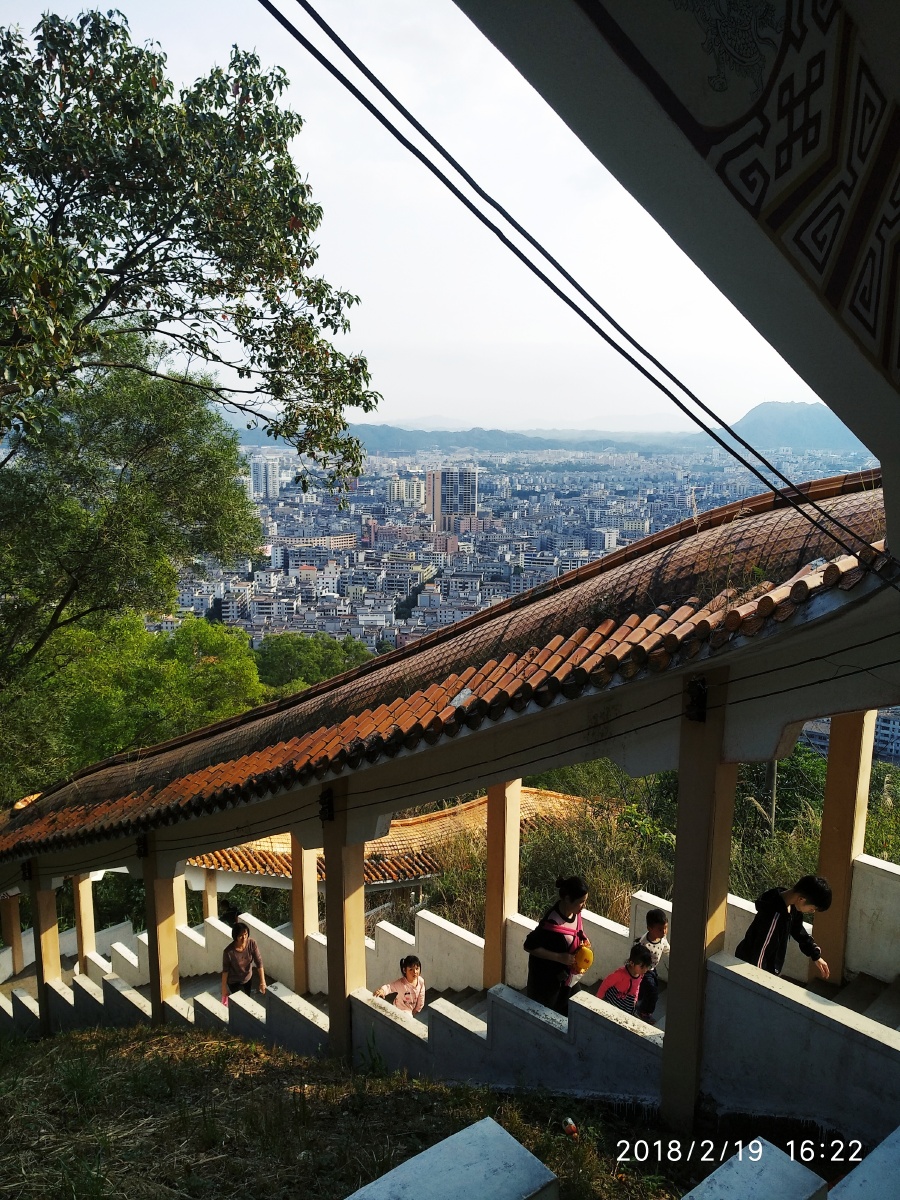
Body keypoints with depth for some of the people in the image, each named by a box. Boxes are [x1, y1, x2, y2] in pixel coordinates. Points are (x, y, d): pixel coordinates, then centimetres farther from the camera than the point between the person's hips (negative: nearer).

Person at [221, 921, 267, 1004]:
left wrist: (262, 981, -24)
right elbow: (225, 970, -19)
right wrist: (224, 988, -10)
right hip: (234, 981, -4)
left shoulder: (252, 944, -25)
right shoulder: (228, 951, -33)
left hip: (248, 977, 4)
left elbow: (259, 962, -21)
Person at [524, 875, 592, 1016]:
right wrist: (559, 957, -28)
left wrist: (583, 940, -9)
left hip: (568, 973, 8)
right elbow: (529, 946, -27)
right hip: (547, 977, -7)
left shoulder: (574, 912, -10)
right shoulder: (552, 922, -34)